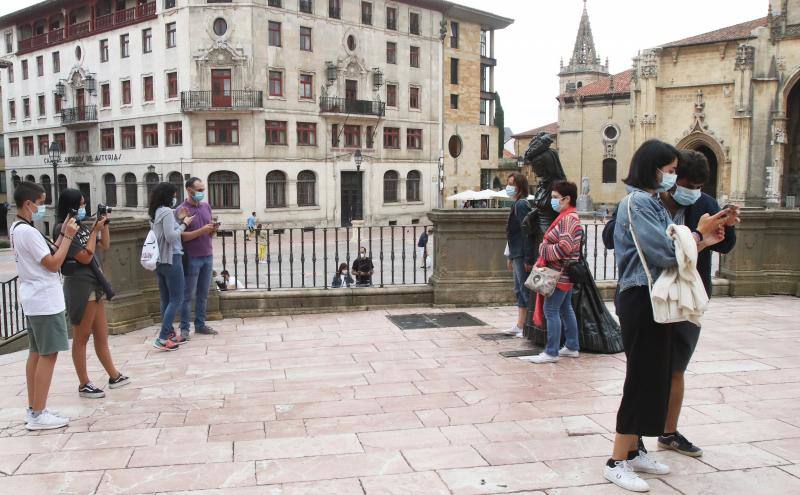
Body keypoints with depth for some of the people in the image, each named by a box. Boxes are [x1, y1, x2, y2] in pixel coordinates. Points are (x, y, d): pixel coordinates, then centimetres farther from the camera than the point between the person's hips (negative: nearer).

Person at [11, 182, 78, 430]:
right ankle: (38, 415, -1)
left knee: (36, 353, 14)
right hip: (45, 302, -10)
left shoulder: (17, 229, 12)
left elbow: (48, 254, 13)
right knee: (48, 355, -5)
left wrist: (62, 234, 7)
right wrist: (68, 236, -15)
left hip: (34, 300, 10)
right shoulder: (28, 232, -19)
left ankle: (33, 409, 21)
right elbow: (54, 264, -19)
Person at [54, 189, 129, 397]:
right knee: (82, 337, 3)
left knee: (101, 336, 15)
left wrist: (104, 224, 7)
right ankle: (84, 385, 13)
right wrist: (95, 230, -12)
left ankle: (114, 376, 25)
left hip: (95, 285, 8)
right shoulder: (64, 230, -15)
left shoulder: (82, 227, 8)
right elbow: (85, 257, -17)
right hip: (81, 286, -8)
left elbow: (105, 246, 18)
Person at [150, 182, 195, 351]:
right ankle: (162, 338, -9)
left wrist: (178, 219, 9)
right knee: (177, 299, -5)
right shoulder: (167, 211, -13)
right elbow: (170, 237, -19)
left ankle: (170, 334, 20)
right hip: (171, 259, -9)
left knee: (166, 300, 13)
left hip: (160, 260, 9)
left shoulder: (155, 212, 13)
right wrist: (184, 224, -8)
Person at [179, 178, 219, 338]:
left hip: (207, 255, 6)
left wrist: (213, 229, -4)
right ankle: (184, 329, 8)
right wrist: (202, 231, -22)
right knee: (188, 295, 0)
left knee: (203, 294, 11)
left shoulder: (206, 206, 11)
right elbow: (182, 236, -13)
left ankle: (200, 325, 20)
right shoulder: (182, 210, -8)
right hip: (192, 258, -6)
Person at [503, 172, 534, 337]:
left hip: (523, 256, -10)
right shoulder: (516, 205, 16)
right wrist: (511, 257, 22)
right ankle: (520, 326, 23)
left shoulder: (521, 205, -14)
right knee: (519, 290, 14)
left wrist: (528, 259, -23)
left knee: (526, 290, -3)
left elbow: (526, 233, -20)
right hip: (517, 255, 10)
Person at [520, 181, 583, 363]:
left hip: (560, 272, -11)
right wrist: (546, 248, 9)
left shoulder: (568, 218, -16)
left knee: (551, 310, -8)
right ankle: (572, 347, 24)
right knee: (565, 309, 16)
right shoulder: (568, 216, 16)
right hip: (565, 272, 11)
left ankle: (551, 352, -4)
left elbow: (565, 247, -24)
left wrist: (544, 250, -12)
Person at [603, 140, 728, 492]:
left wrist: (702, 241, 0)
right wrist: (698, 234, -6)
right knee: (642, 379, -4)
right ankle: (617, 462, 6)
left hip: (655, 300, 9)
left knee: (654, 377, 15)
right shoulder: (637, 203, -15)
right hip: (641, 300, -9)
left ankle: (634, 451, 26)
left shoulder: (654, 203, 14)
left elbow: (665, 252, 11)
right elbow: (664, 254, -20)